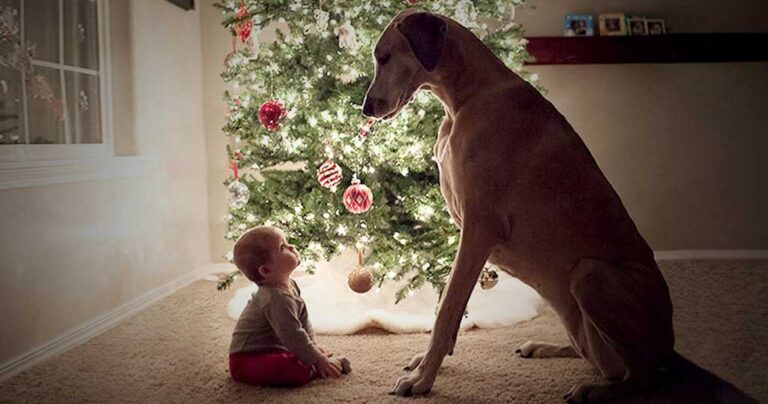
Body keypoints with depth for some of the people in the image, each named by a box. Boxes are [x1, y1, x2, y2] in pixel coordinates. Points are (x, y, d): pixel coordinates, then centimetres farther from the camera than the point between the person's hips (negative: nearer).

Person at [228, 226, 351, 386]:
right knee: (299, 370, -30)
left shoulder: (290, 286, 4)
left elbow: (303, 321, 11)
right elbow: (293, 336, -27)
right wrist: (319, 361, -20)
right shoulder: (277, 299, -28)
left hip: (270, 351, 11)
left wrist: (314, 347, 2)